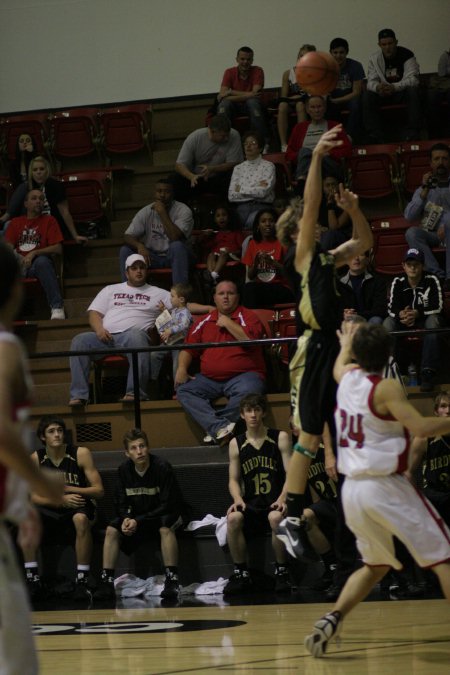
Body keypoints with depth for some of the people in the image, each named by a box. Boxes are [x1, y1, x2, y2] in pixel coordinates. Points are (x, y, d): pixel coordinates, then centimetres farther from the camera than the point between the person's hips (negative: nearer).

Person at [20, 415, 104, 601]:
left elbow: (99, 491, -9)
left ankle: (82, 580, -32)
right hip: (51, 512, 3)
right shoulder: (35, 458, -2)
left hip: (79, 509, -2)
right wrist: (62, 500, -23)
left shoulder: (81, 454, -9)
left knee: (80, 518, -38)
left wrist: (66, 489, -21)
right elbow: (33, 497, -7)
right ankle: (32, 579, -20)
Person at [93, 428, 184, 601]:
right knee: (112, 530, -16)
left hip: (163, 515, -5)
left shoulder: (162, 467, -20)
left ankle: (172, 580, -36)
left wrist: (139, 521, -25)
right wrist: (126, 519, -22)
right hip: (136, 516, 5)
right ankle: (106, 581, -17)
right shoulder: (124, 470, -5)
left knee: (165, 528, -37)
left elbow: (167, 505, -21)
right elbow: (121, 503, 1)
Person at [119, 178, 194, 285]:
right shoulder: (145, 212, -1)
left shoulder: (183, 211, -12)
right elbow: (127, 236, -8)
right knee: (125, 250, -17)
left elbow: (175, 237, -27)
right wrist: (139, 245, -31)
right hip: (151, 257, 3)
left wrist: (162, 213, -25)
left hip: (176, 256, -3)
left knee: (177, 246, -37)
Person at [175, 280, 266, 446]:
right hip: (209, 379, 4)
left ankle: (213, 428, -27)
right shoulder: (205, 322, 17)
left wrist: (227, 323, -4)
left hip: (243, 374, -4)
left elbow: (250, 339, -14)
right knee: (184, 390, -19)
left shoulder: (247, 316, 6)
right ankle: (220, 426, -35)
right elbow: (189, 348, 15)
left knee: (248, 390, -37)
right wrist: (182, 368, -3)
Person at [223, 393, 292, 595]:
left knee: (275, 517, -37)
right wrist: (238, 499, -11)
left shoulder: (280, 438, 3)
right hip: (251, 504, 3)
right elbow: (234, 479, 10)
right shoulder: (236, 444, 10)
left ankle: (281, 571, -18)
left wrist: (282, 499, -19)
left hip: (275, 502, -2)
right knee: (233, 518, -30)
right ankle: (241, 574, -16)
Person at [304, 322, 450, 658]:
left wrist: (345, 344, 54)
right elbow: (420, 427, -22)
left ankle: (331, 621, 8)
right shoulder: (386, 389, -12)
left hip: (352, 489, 7)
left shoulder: (347, 377, 8)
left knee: (376, 565, 24)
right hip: (385, 487, -7)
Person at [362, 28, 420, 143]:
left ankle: (411, 133, -33)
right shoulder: (374, 59, -3)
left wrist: (394, 87, -39)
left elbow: (412, 80, -22)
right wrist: (377, 87, -35)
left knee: (413, 91, -35)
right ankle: (375, 136, -28)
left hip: (402, 92, -2)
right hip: (383, 94, 3)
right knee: (367, 96, -25)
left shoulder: (406, 55, -12)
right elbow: (371, 81, -8)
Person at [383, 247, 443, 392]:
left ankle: (427, 373, -41)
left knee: (433, 321, -36)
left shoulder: (431, 281, -11)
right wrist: (401, 314, -33)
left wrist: (418, 313, -31)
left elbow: (437, 307, -16)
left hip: (425, 319, -3)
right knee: (388, 323, -26)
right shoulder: (397, 282, -4)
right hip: (404, 322, 3)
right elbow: (392, 308, -9)